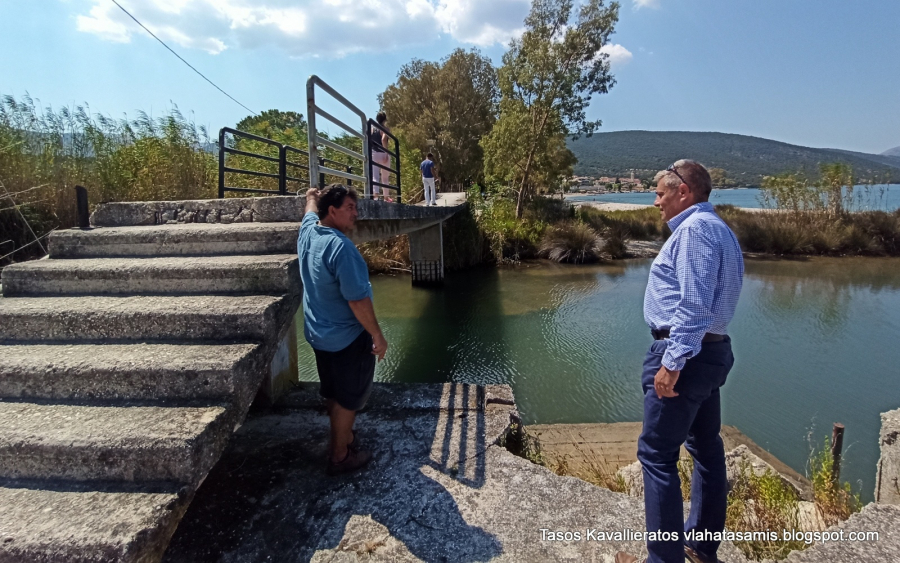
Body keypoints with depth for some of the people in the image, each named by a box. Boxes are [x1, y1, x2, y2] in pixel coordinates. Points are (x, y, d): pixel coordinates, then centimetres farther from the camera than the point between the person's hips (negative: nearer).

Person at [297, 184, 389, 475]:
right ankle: (340, 456, 22)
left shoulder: (308, 231, -2)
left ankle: (344, 435, 42)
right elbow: (358, 300, -28)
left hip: (318, 334, 9)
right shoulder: (340, 247, -28)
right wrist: (377, 335, -18)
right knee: (348, 398, 8)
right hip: (348, 338, -9)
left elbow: (311, 206, 23)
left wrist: (313, 195, 44)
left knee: (334, 394, 23)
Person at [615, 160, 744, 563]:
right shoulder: (718, 228, 18)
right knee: (706, 448, 17)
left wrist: (672, 363, -24)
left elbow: (694, 305, -24)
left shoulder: (696, 228, -15)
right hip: (712, 351, 11)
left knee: (656, 455, -4)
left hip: (685, 354, -11)